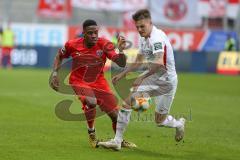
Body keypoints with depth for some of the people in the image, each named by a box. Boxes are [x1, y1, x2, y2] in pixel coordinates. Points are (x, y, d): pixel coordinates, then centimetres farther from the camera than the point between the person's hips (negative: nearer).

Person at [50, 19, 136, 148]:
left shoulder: (104, 44, -17)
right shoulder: (72, 45, -15)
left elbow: (121, 64, -23)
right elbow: (59, 56, 7)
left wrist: (121, 51, -41)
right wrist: (55, 73, -4)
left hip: (98, 82, 2)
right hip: (78, 81, -2)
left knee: (116, 115, 0)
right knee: (91, 102, -34)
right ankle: (91, 133, -8)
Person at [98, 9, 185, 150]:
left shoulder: (157, 37, -22)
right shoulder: (144, 38, 7)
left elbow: (159, 63, -37)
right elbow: (138, 62, 23)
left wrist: (142, 77, -38)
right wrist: (123, 74, 21)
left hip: (166, 81, -8)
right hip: (152, 77, 8)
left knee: (160, 120, 0)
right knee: (128, 101, -9)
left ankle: (179, 124, 36)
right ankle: (117, 141, -6)